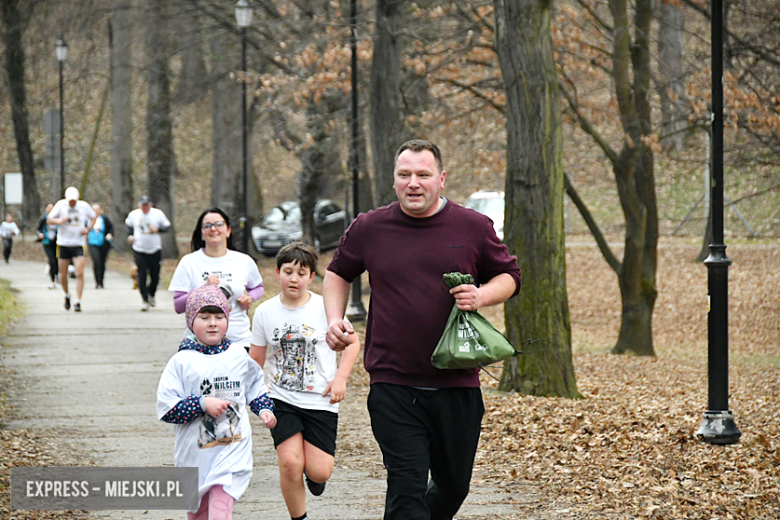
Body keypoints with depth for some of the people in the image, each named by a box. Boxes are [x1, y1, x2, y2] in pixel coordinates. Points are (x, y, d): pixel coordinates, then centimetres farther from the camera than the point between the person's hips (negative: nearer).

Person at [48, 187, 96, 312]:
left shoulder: (84, 206, 1)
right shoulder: (60, 205, -1)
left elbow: (94, 217, 17)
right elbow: (49, 220, -2)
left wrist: (88, 229, -1)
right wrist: (59, 221, -23)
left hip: (78, 244, -1)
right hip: (63, 244, 1)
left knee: (80, 273, -13)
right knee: (63, 274, 6)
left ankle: (78, 301, -11)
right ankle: (67, 295, 33)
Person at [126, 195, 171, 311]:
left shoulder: (158, 214, -2)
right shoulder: (133, 214, 2)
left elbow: (166, 227, 3)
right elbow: (128, 225, 21)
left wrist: (157, 229, -16)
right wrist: (130, 235, 4)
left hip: (155, 250, 0)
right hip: (139, 250, 0)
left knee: (155, 276, 4)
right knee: (141, 276, -9)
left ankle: (151, 295, 31)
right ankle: (145, 300, -2)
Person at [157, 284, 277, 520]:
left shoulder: (238, 356, 3)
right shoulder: (181, 362, -8)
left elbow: (255, 384, 22)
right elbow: (166, 408, -12)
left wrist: (264, 409, 6)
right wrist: (203, 404, -20)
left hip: (233, 449, 0)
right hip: (194, 453, 0)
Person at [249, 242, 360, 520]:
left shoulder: (326, 308, -5)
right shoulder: (265, 312, 0)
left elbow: (352, 342, 7)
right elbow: (256, 359, 11)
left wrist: (340, 377, -4)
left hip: (320, 401, -1)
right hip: (282, 400, 1)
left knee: (319, 472, -7)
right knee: (289, 462, -17)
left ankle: (314, 472, 32)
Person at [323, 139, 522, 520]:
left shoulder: (474, 227, 1)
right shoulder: (369, 228, 2)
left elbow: (508, 277, 12)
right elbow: (338, 273, 19)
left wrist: (482, 295, -10)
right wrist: (335, 320, 2)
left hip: (456, 384, 2)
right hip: (393, 386, -1)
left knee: (453, 485, 15)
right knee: (406, 489, -9)